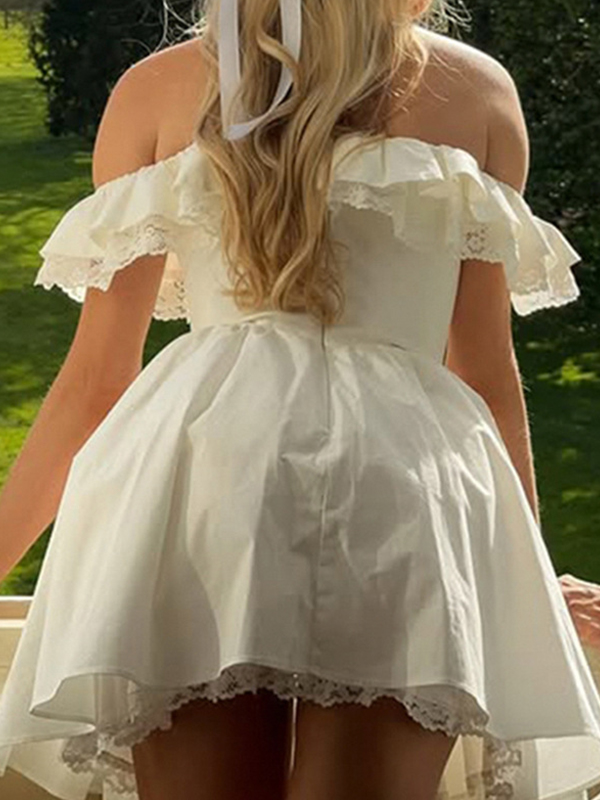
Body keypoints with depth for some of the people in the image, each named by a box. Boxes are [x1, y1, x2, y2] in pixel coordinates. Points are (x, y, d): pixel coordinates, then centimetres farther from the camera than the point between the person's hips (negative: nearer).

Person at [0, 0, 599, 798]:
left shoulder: (155, 89, 17)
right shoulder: (478, 89, 17)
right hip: (405, 496, 0)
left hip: (201, 472, 1)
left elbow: (95, 381, 16)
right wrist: (531, 575, 28)